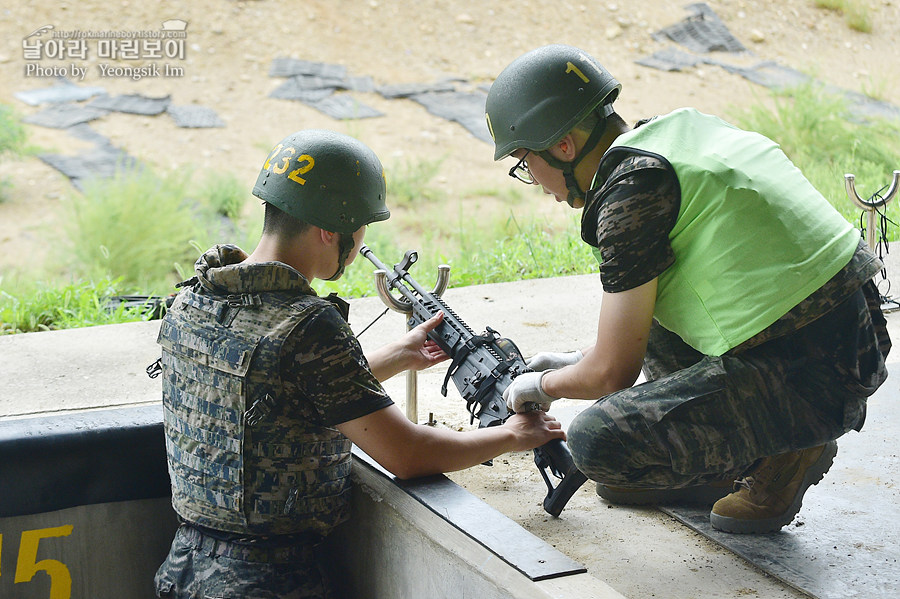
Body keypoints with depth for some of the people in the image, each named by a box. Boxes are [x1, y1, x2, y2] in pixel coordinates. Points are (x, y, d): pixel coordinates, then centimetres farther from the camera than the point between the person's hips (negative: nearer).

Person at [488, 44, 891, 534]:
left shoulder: (632, 190, -16)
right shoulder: (681, 127, 13)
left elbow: (612, 374, -10)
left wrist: (539, 386, 10)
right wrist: (579, 360, 29)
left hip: (810, 377, -10)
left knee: (597, 441, -16)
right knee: (649, 296, 25)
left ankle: (783, 452, 0)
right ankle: (705, 464, 20)